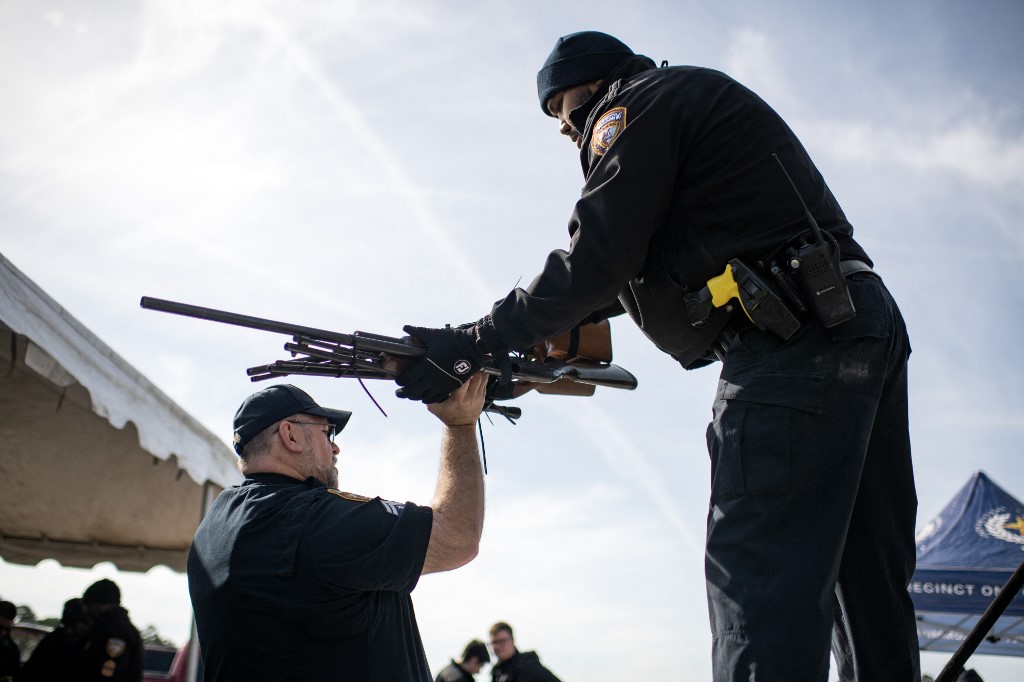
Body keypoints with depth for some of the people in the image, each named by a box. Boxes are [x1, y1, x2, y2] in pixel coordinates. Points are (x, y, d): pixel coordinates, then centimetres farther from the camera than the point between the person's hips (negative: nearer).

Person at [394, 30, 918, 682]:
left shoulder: (637, 104, 2)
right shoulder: (704, 101, 31)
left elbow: (594, 266, -11)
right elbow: (640, 269, 28)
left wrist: (472, 344, -6)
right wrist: (519, 344, 21)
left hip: (793, 341, -10)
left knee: (759, 585, -14)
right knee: (868, 585, 9)